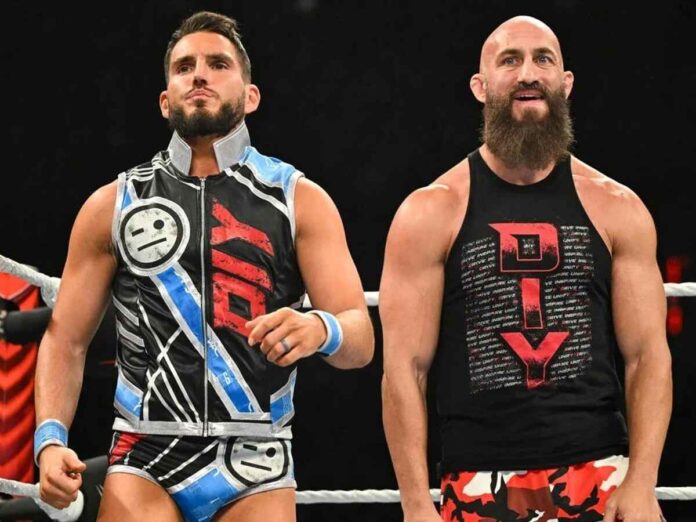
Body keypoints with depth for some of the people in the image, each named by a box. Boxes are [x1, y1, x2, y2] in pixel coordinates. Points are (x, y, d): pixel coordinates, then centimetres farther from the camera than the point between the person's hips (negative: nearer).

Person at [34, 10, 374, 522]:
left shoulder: (301, 201, 5)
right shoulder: (112, 205, 9)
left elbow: (361, 341, -2)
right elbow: (67, 339, 9)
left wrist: (321, 330, -26)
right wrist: (51, 438, -8)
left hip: (254, 464, 0)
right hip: (144, 460, 0)